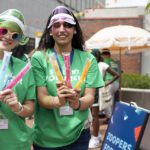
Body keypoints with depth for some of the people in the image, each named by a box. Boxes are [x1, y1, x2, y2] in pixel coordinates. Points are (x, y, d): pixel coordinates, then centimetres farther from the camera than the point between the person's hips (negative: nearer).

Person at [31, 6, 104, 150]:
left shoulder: (88, 59, -2)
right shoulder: (39, 58, -8)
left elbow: (90, 97, -8)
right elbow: (41, 98, -12)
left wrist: (77, 103, -29)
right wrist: (58, 101, -33)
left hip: (78, 134, 2)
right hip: (46, 137, -1)